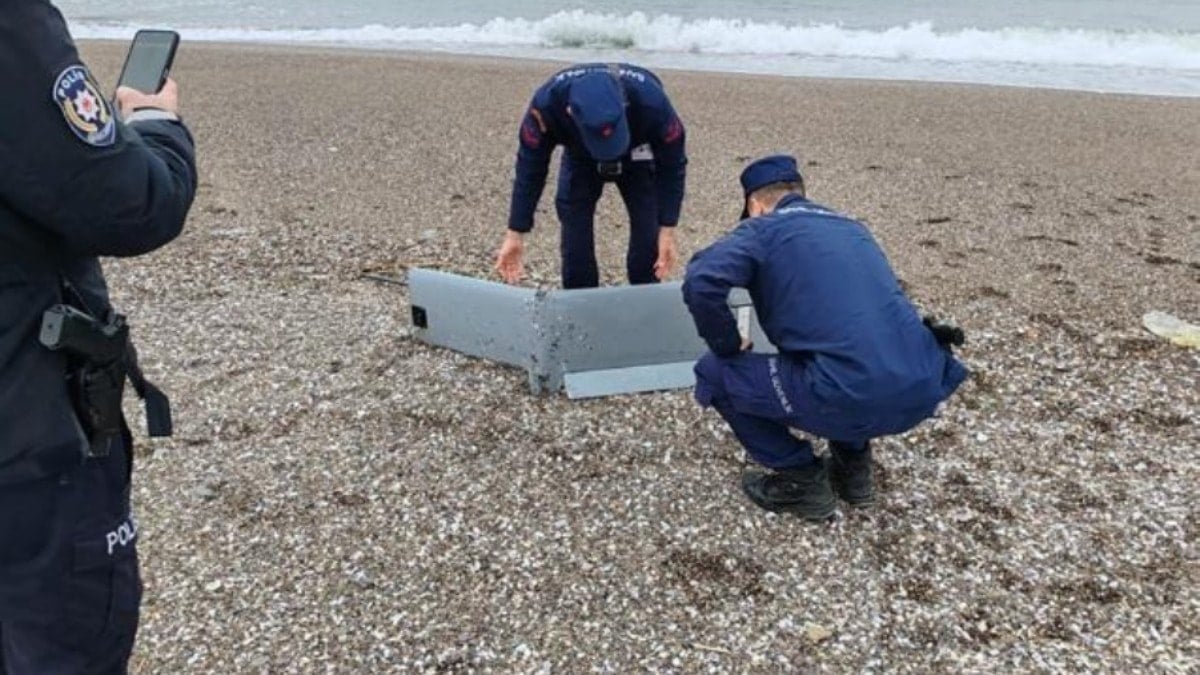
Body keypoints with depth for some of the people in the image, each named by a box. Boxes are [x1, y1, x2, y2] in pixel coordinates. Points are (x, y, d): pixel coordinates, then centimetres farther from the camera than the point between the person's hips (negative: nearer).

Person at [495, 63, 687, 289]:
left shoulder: (651, 101, -42)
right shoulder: (548, 103, -39)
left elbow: (672, 164, -26)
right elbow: (530, 167, -25)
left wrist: (667, 230, -29)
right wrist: (515, 234, -24)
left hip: (637, 158, -1)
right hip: (580, 159, 1)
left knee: (647, 239, -11)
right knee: (575, 242, -8)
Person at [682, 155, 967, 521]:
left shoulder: (763, 228, 7)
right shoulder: (851, 227, 27)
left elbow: (701, 282, -13)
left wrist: (729, 346, 6)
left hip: (851, 397, -7)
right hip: (923, 391, 8)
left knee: (714, 373, 11)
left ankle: (803, 480, 14)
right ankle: (853, 463, 29)